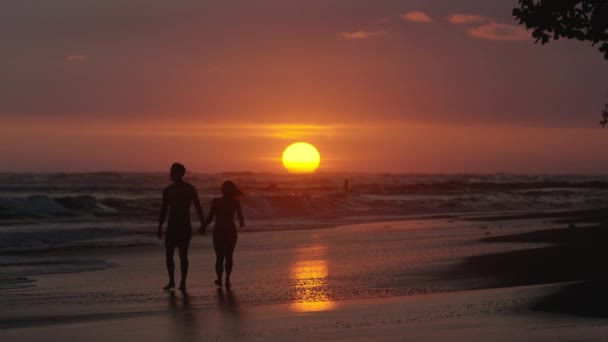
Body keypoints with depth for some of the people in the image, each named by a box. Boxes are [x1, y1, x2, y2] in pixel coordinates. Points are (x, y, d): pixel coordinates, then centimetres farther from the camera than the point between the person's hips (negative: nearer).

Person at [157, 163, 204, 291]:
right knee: (168, 255, 0)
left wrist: (202, 223, -14)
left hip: (184, 227, -4)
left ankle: (183, 283, 1)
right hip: (172, 226, 4)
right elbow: (163, 210, 15)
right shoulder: (168, 190, 9)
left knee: (183, 255, -5)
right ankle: (171, 281, 12)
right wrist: (159, 227, 13)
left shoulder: (190, 189, -3)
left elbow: (198, 207, -4)